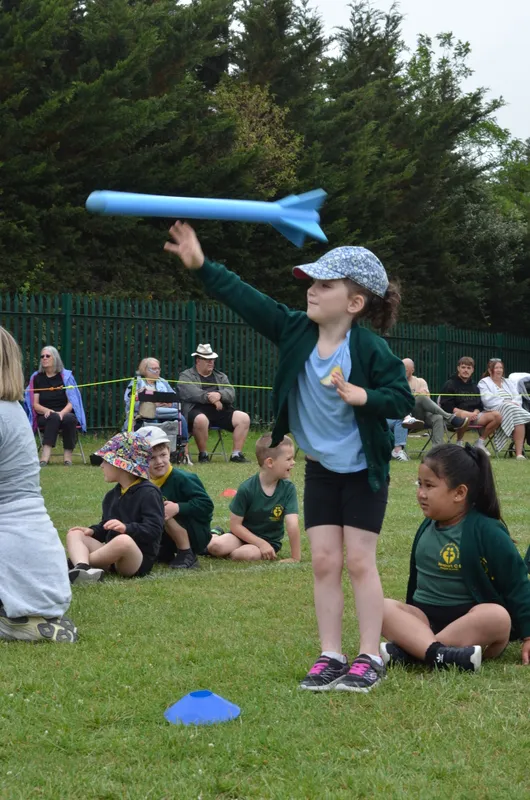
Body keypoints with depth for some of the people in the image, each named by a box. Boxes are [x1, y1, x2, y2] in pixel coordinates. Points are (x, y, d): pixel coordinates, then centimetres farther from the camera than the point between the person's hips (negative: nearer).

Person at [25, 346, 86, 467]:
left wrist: (62, 413, -20)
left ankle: (68, 455, -37)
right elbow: (35, 404, 3)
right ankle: (45, 456, -50)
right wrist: (47, 411, -18)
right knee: (53, 418, -36)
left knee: (69, 419, -36)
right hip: (45, 417, 0)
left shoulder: (66, 376, 6)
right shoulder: (37, 378, 8)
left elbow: (72, 402, 0)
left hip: (65, 414, 0)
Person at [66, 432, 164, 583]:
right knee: (74, 534, -4)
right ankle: (82, 567, -37)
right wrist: (92, 531, 6)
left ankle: (79, 559, -21)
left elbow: (154, 530, -20)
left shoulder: (148, 493, -9)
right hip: (111, 557, 8)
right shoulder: (112, 495, 19)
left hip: (139, 561, -8)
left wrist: (127, 528, -34)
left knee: (123, 540, -40)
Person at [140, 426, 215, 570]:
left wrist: (178, 508, -35)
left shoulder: (181, 479, -20)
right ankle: (165, 553, 14)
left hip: (198, 535, -7)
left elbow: (206, 504, -25)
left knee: (164, 513, -27)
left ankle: (187, 555, -15)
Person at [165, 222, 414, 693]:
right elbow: (247, 300, -13)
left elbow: (402, 400, -16)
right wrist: (202, 266, -21)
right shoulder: (296, 331, -9)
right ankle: (330, 656, 10)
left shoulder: (370, 349, -21)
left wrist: (364, 397, -34)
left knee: (359, 562, -2)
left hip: (363, 471, -5)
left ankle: (370, 658, 7)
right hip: (320, 468, 5)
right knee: (324, 562, 4)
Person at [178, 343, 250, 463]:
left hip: (221, 410, 5)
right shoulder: (186, 376, 10)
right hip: (198, 410, -5)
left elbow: (231, 394, 7)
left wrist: (219, 395, -15)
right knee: (201, 420, -40)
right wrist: (210, 398, -16)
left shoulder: (220, 376, 24)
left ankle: (236, 454, -12)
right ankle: (203, 454, -21)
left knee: (244, 418, -16)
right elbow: (191, 393, -10)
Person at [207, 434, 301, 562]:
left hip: (270, 541, 0)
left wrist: (295, 558, -25)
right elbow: (235, 525, -11)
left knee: (249, 554, -33)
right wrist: (261, 543, -19)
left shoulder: (288, 489, -13)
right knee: (215, 546, -28)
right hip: (245, 535, 0)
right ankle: (215, 535, 8)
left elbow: (293, 525, -20)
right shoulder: (247, 489, -15)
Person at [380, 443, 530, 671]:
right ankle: (439, 654, -47)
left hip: (470, 620, -5)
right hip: (426, 618, 5)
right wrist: (410, 622, 25)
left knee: (497, 616, -38)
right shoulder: (428, 527, 8)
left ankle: (408, 650, -39)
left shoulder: (487, 532, -10)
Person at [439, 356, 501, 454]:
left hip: (473, 414, 6)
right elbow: (446, 406, -7)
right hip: (455, 415, -6)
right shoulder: (450, 384, 3)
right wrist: (465, 412, -18)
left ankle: (481, 442, -1)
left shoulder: (474, 387, 23)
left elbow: (480, 405, 21)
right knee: (464, 416, -43)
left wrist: (475, 412, -5)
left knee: (496, 416, -16)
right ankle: (459, 443, -17)